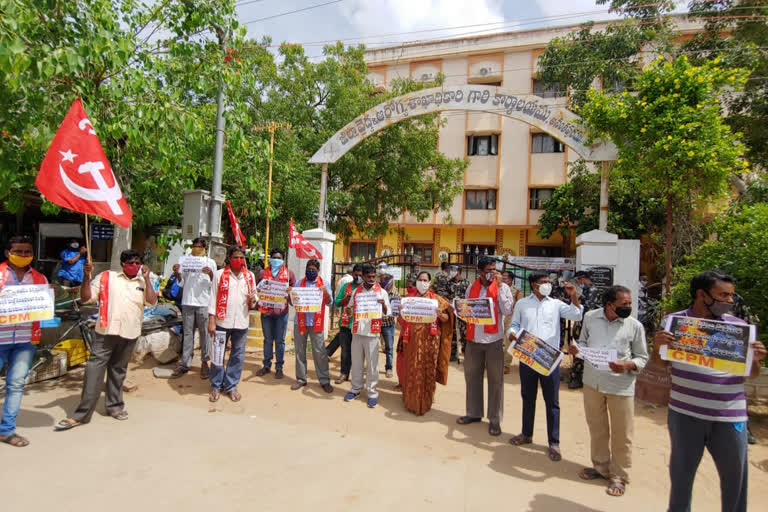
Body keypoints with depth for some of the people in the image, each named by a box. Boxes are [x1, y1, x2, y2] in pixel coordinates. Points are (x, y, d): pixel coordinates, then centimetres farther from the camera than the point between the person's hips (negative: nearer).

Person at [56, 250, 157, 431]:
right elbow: (86, 298, 1)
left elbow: (152, 302, -4)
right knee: (94, 370, -3)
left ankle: (115, 406, 28)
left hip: (129, 334, 2)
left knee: (118, 371, 14)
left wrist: (146, 278, -7)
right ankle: (82, 414, 5)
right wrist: (86, 276, -11)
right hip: (105, 332, -2)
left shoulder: (143, 282, 10)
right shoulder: (106, 277, 4)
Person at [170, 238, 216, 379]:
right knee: (187, 333, 5)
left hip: (203, 303, -2)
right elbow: (181, 283, 14)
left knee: (204, 333, 2)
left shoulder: (210, 262, 6)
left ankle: (205, 362, 10)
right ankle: (184, 364, 10)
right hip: (187, 302, 2)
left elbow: (214, 285, 1)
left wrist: (210, 274, -18)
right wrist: (177, 273, -5)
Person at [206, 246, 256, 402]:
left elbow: (253, 298, 16)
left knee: (238, 356, 9)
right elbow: (213, 298, -3)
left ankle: (231, 386, 22)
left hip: (241, 323, 2)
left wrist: (253, 300, -8)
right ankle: (216, 386, 23)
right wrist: (211, 321, -8)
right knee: (218, 354, 7)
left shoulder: (250, 276, 8)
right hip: (222, 321, -2)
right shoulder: (219, 274, -1)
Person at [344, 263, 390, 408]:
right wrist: (348, 311, -12)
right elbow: (350, 311, 11)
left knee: (372, 364, 3)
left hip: (372, 333, -3)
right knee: (356, 363, 13)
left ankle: (372, 393, 13)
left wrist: (383, 304, -22)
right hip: (357, 332, 3)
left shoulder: (382, 292, -1)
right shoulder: (356, 291, 7)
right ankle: (355, 389, 27)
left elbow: (387, 313, -2)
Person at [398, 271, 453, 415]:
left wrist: (440, 314, -20)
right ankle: (411, 401, 19)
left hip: (429, 339, -1)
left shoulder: (436, 298, 5)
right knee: (411, 370, 4)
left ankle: (425, 402, 15)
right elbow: (402, 319, 11)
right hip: (413, 338, 2)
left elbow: (446, 319, 2)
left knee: (427, 370, 2)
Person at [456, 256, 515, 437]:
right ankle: (474, 413, 29)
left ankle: (495, 420, 16)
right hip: (473, 339, 4)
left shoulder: (503, 287, -2)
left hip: (493, 340, -3)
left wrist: (499, 286, -15)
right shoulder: (471, 288, 8)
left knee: (495, 379, 3)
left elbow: (507, 311, -14)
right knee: (472, 376, 13)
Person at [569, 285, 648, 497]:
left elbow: (642, 358, -1)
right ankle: (601, 467, 38)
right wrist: (576, 349, -12)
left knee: (621, 434, 8)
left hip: (621, 386, -2)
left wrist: (627, 365, -21)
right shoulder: (590, 317, -2)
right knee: (596, 428, 18)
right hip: (592, 382, 3)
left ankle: (619, 476, 28)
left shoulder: (635, 326, -9)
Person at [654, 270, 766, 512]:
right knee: (681, 474, 15)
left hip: (730, 416, 1)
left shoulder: (739, 326, 0)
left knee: (735, 477, 13)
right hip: (685, 413, 0)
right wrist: (657, 346, -17)